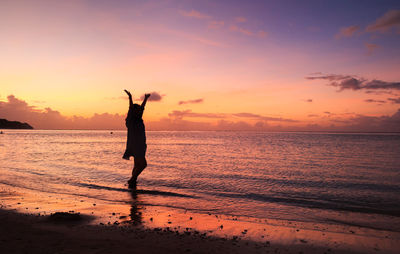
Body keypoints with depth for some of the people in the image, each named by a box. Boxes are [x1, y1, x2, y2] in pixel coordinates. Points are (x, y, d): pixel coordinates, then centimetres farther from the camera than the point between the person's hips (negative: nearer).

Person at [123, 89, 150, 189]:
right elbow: (131, 108, -20)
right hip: (134, 145, -9)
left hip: (140, 146, 9)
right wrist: (130, 97, -30)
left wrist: (146, 98, 31)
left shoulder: (138, 119, 13)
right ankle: (132, 180, -3)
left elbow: (142, 107, 23)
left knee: (137, 165, 11)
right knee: (143, 164, -11)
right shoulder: (130, 120, -8)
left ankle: (132, 183, 18)